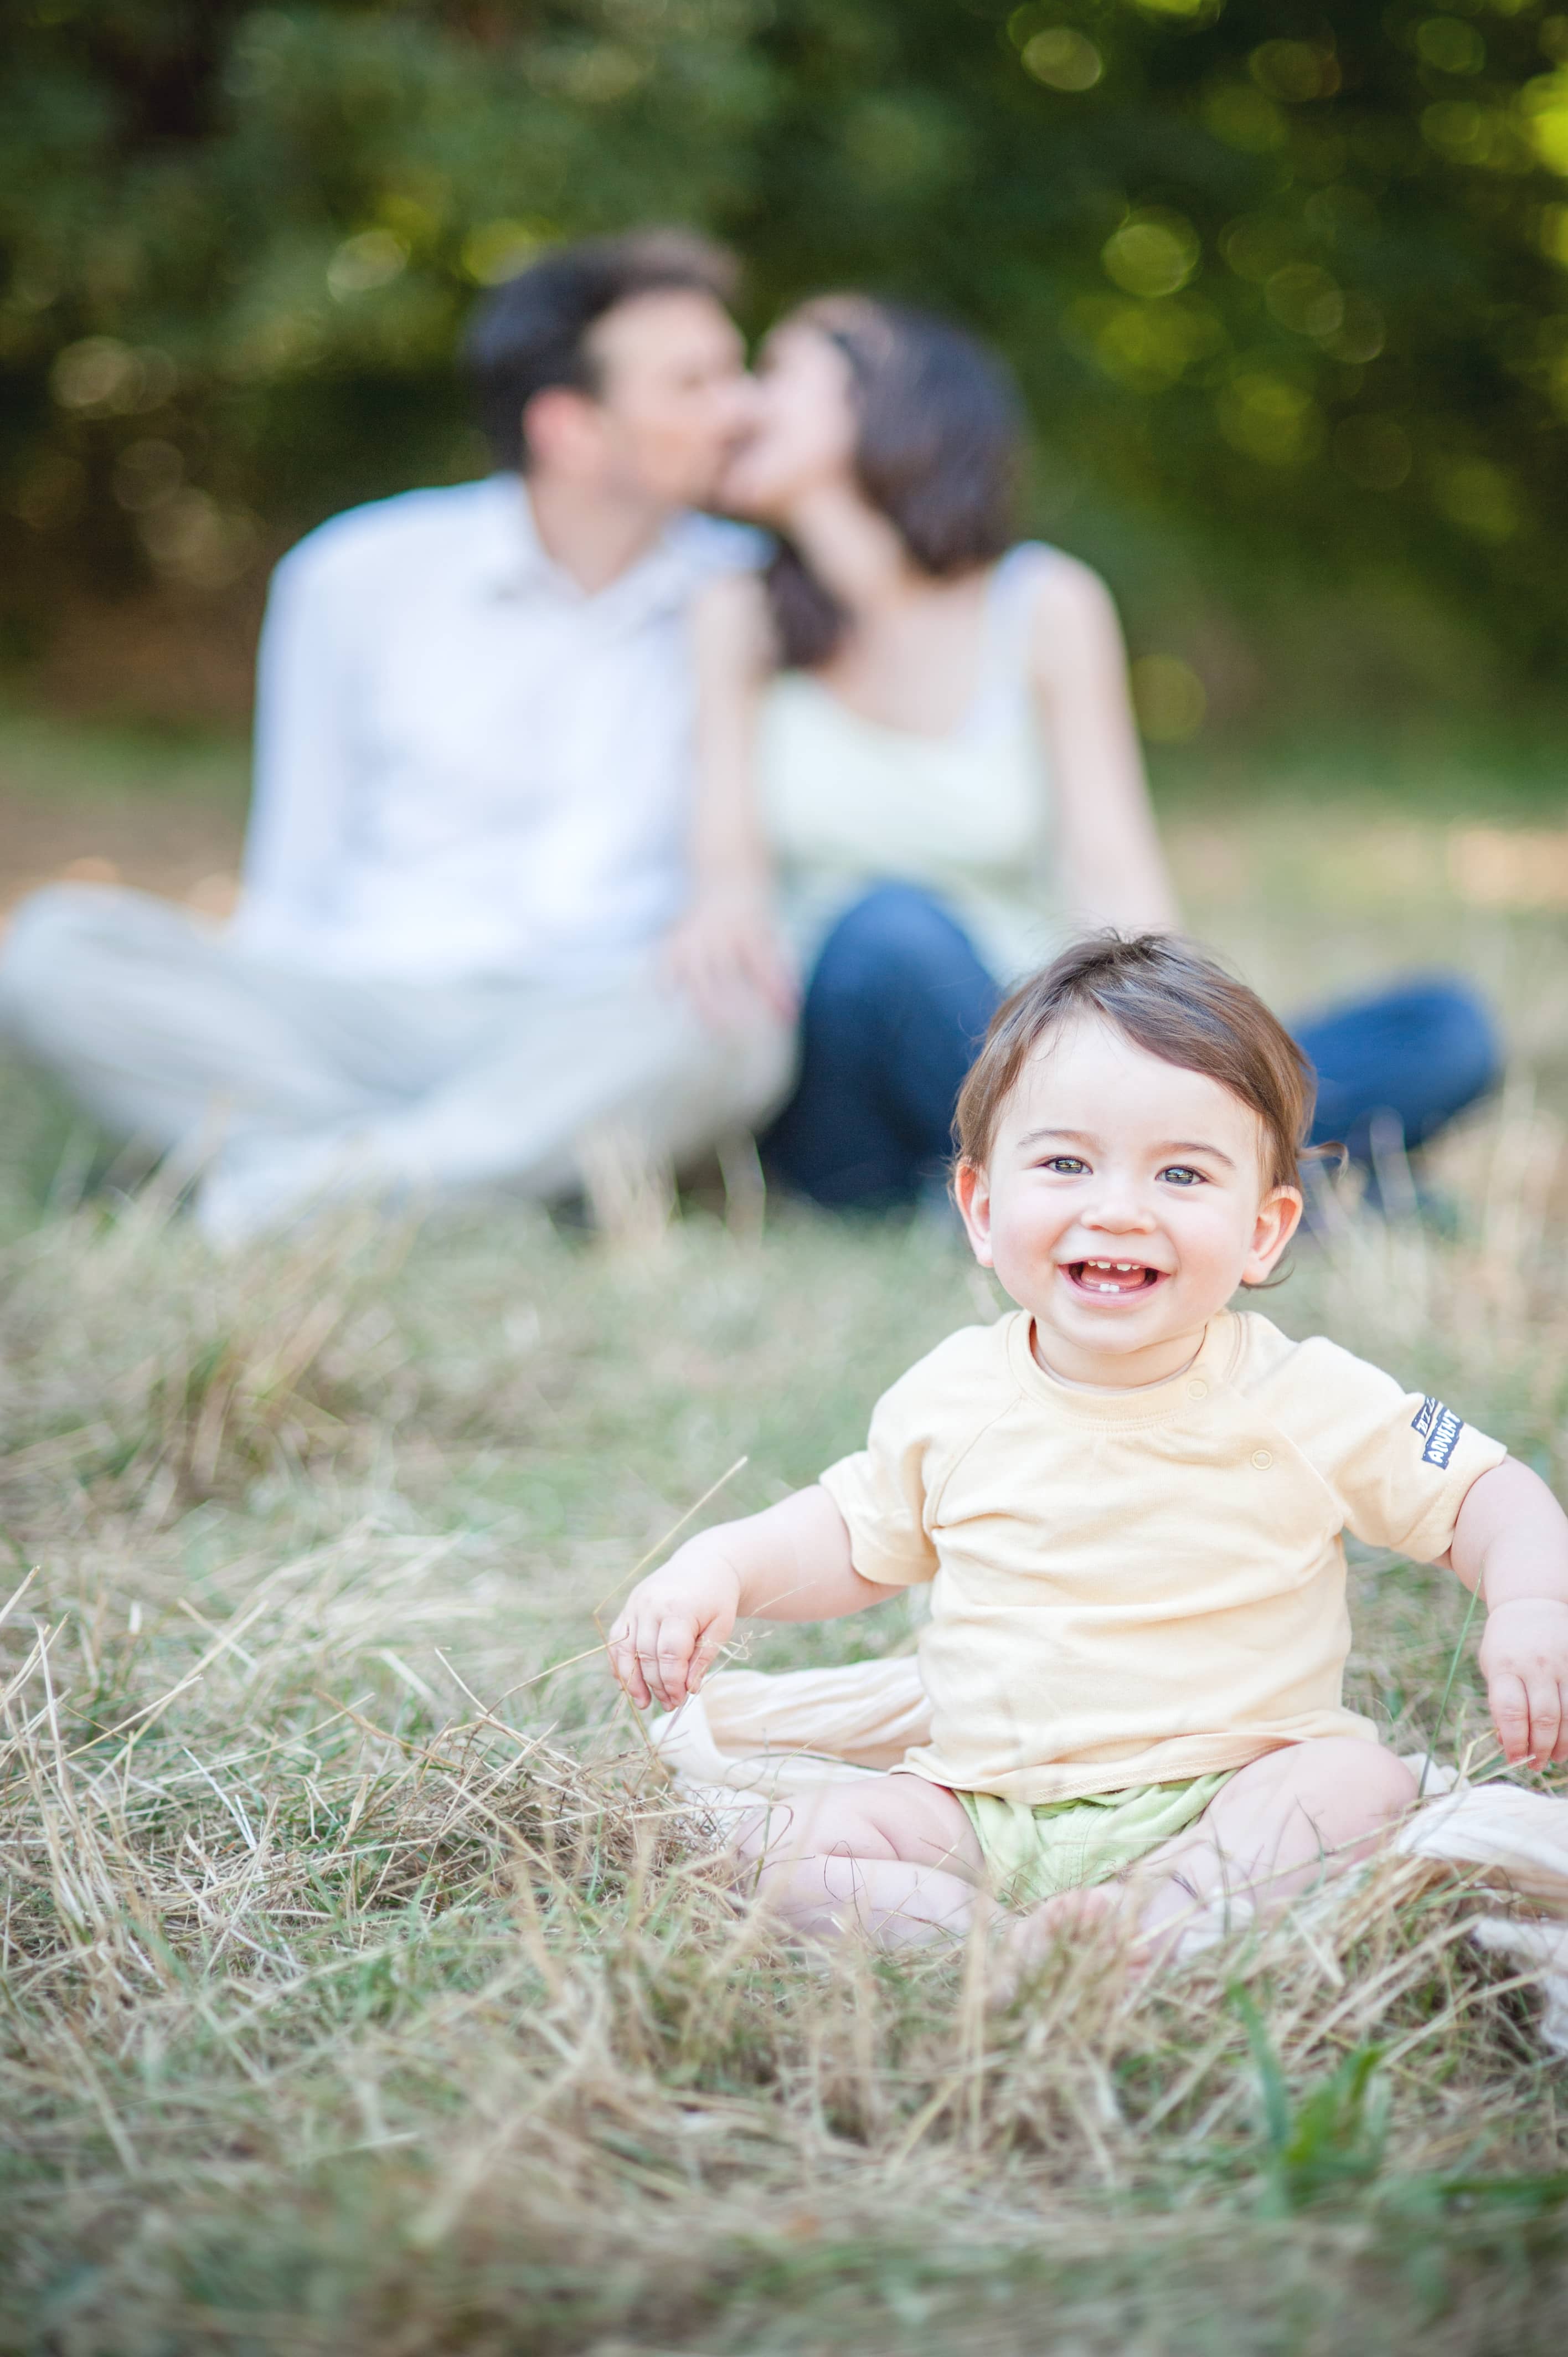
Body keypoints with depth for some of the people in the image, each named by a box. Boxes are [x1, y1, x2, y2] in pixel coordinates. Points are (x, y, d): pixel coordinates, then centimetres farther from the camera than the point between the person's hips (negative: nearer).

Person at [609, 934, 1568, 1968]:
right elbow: (854, 1537, 15)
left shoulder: (1306, 1400, -8)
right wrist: (719, 1568, -2)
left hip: (1226, 1794, -2)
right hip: (986, 1812, 3)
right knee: (792, 1850, -17)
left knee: (1364, 1784, -30)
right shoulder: (951, 1399, 0)